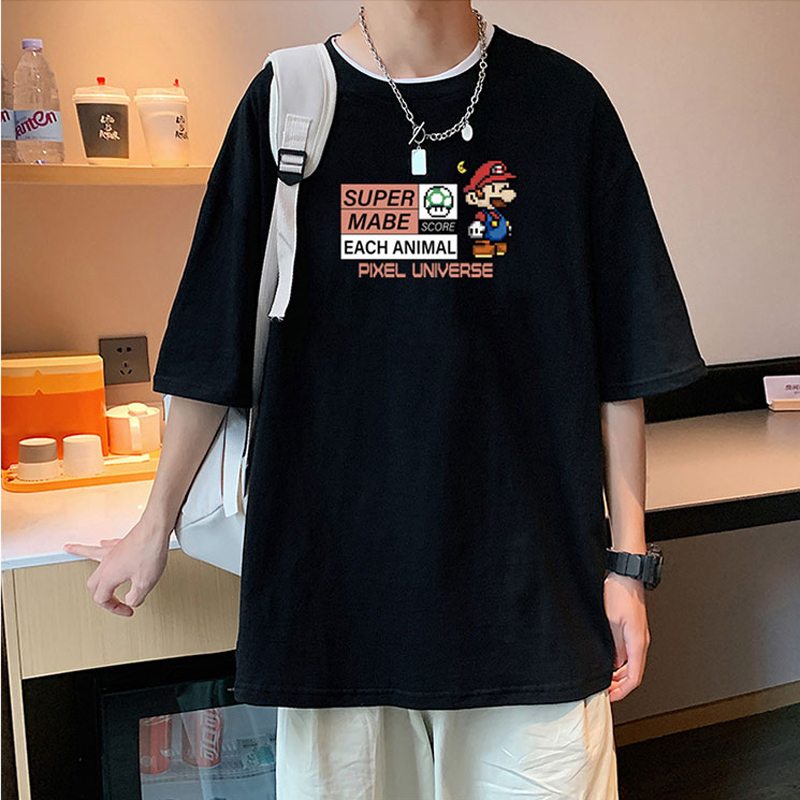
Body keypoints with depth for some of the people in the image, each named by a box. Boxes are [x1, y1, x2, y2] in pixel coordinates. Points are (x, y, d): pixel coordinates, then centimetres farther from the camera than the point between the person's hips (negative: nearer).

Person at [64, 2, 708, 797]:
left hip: (527, 582, 0)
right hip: (333, 577, 1)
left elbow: (621, 365, 2)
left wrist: (628, 560, 1)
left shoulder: (562, 100, 1)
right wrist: (155, 524, 12)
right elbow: (212, 351, 6)